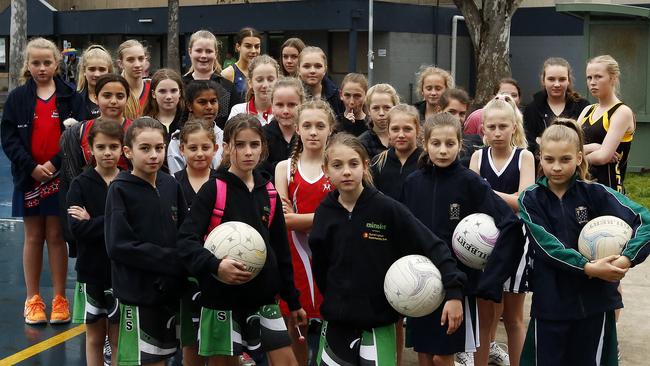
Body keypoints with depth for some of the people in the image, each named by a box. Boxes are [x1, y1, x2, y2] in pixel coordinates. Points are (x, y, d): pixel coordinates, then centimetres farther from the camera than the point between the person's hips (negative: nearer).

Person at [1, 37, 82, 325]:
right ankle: (33, 299, 15)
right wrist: (32, 167, -13)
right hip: (29, 178, 1)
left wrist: (54, 164, -15)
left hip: (60, 177, -1)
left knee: (56, 237, 4)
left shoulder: (70, 96, 0)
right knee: (33, 237, 8)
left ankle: (59, 299, 11)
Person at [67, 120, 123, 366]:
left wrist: (94, 222, -17)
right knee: (95, 337, 13)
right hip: (92, 271, 0)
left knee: (119, 339, 8)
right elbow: (77, 228, -15)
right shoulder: (81, 184, -3)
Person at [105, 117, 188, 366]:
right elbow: (119, 246, -16)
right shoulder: (120, 190, -9)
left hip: (169, 290, 5)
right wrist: (172, 259, -17)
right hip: (138, 292, -5)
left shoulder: (171, 186, 4)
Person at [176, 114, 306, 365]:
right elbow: (186, 240, -17)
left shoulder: (269, 193, 7)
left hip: (263, 294, 4)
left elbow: (281, 250, 13)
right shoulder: (213, 190, -8)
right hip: (221, 296, -4)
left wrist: (292, 300, 15)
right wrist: (215, 266, -34)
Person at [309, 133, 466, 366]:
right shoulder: (325, 213, -1)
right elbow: (320, 267, 10)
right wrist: (337, 301, 4)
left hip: (379, 324, -3)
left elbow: (432, 246, -11)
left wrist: (453, 292, -19)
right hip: (336, 323, 3)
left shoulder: (387, 209, -11)